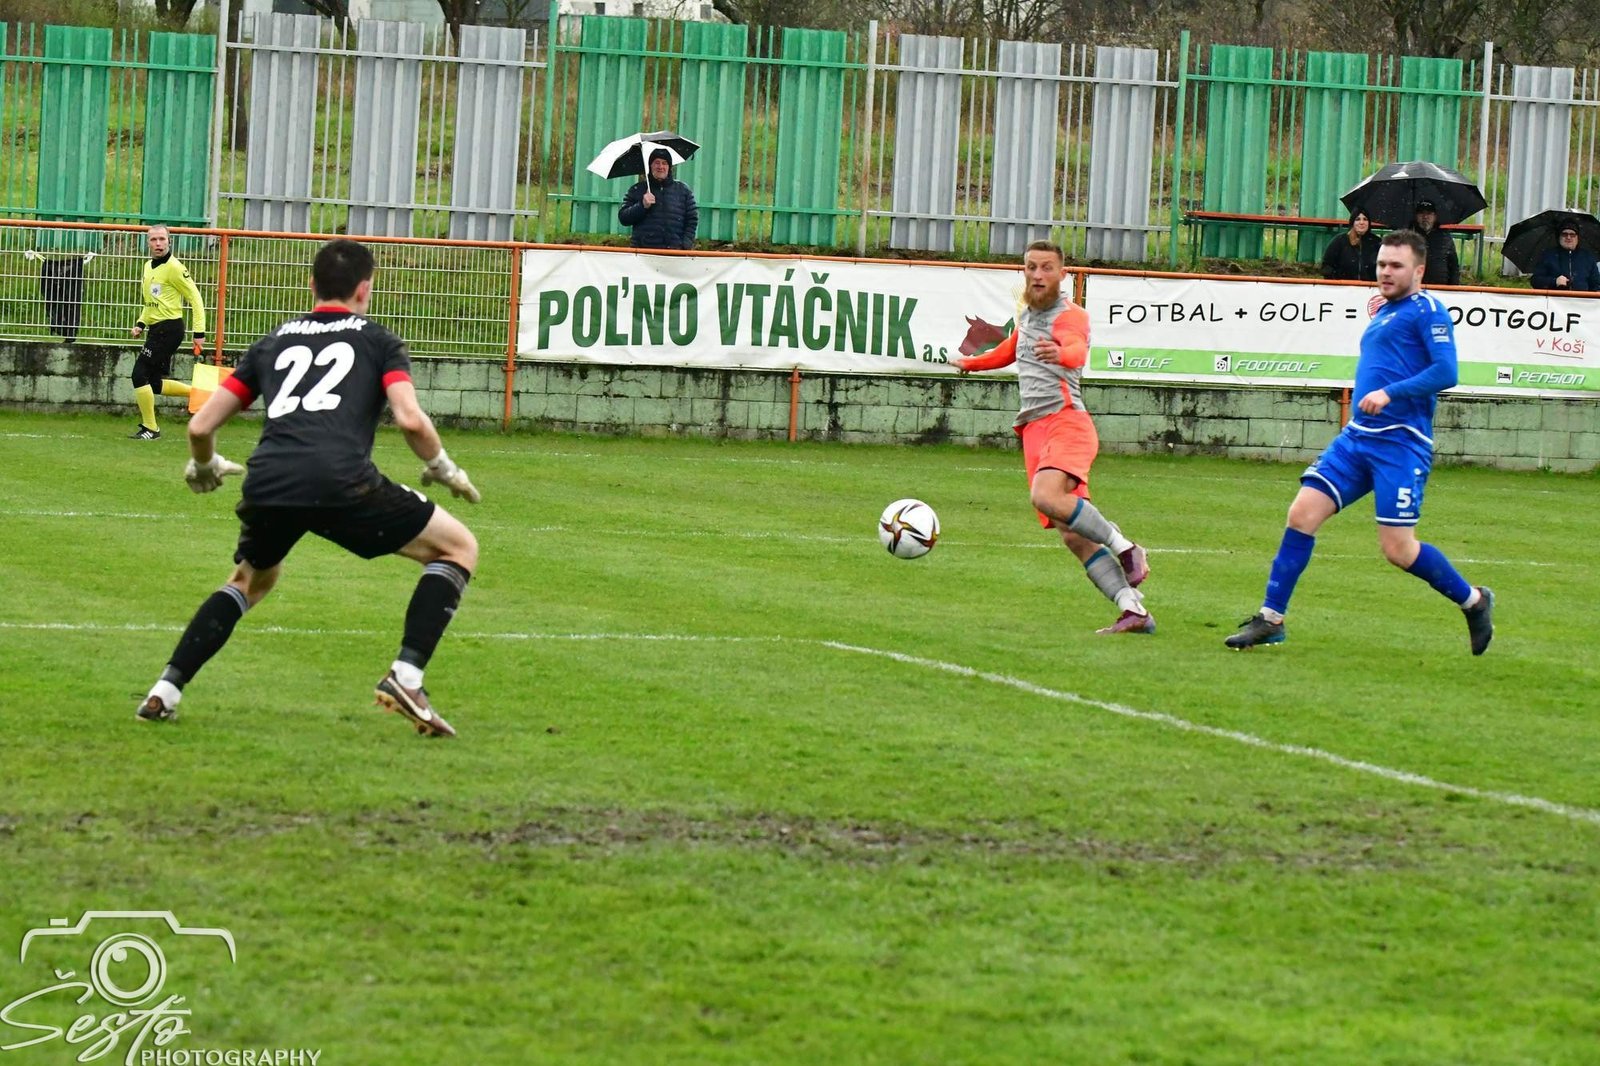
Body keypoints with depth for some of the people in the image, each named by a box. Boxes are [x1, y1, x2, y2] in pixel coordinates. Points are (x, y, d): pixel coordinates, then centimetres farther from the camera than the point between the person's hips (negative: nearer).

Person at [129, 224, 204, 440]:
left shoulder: (173, 268, -12)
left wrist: (199, 332, -15)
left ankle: (150, 428, -2)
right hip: (156, 329, 9)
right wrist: (141, 324, 12)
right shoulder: (148, 267, 14)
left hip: (169, 328, -9)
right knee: (156, 382, 10)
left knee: (140, 374, -10)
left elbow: (194, 298, -12)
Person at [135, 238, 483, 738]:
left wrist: (203, 466, 47)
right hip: (341, 481, -4)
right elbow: (410, 419, 1)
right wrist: (443, 469, 21)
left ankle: (166, 689, 21)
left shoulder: (273, 343, 28)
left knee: (251, 579, 35)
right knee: (458, 547, 13)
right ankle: (406, 676, -3)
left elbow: (201, 425, 25)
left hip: (266, 485, 4)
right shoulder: (378, 341, 19)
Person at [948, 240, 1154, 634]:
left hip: (1066, 421, -7)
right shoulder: (1026, 314, 20)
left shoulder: (1070, 316, -6)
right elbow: (1012, 349, 43)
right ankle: (1134, 611, -7)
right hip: (1034, 430, 7)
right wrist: (970, 363, 58)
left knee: (1046, 497, -34)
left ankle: (1124, 547, -18)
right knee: (1073, 535, -5)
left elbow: (1078, 350, -30)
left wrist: (1060, 353, -53)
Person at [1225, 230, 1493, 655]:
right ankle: (1270, 619, 1)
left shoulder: (1426, 310, -6)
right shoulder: (1382, 313, 19)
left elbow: (1446, 371, -17)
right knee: (1302, 513, -4)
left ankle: (1473, 601, 15)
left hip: (1401, 444, -8)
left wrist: (1389, 393, -22)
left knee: (1398, 548, -8)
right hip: (1357, 436, 8)